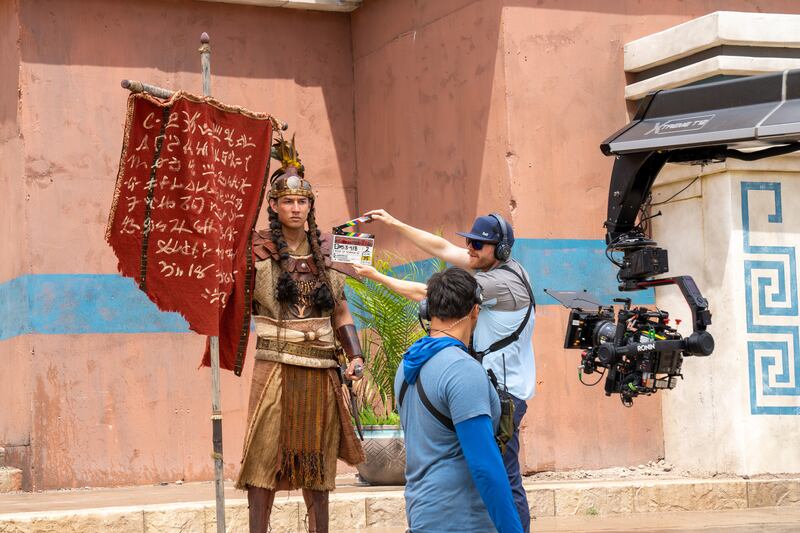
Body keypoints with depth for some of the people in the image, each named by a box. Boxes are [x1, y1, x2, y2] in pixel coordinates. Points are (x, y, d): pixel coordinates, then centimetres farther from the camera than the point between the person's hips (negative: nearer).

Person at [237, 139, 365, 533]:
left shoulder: (325, 253, 11)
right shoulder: (259, 250, 1)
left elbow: (341, 315, 16)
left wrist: (355, 356, 4)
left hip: (321, 371, 4)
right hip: (275, 366, -4)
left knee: (317, 460, 9)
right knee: (265, 456, -5)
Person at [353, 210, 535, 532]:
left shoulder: (500, 282, -19)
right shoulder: (495, 266, 8)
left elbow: (425, 294, -14)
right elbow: (441, 248, 16)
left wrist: (376, 276, -6)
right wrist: (393, 224, 15)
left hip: (504, 392, -10)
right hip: (494, 387, 10)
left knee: (504, 476, -10)